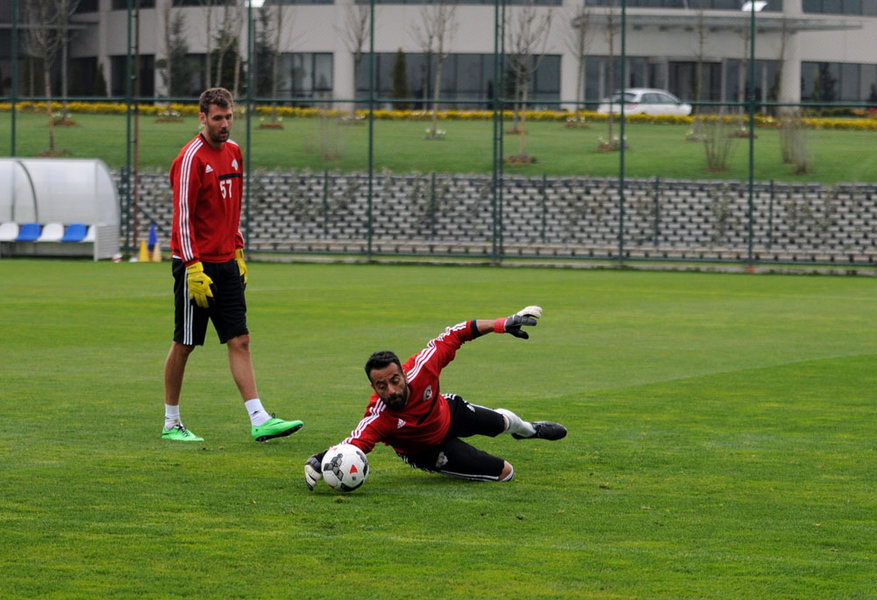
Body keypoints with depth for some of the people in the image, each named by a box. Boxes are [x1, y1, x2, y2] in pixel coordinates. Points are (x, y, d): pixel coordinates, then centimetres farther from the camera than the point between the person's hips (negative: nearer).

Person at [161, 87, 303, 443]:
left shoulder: (234, 153, 12)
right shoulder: (191, 158, -12)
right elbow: (183, 216, -15)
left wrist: (238, 253, 16)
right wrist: (193, 267, -20)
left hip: (227, 264, 7)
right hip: (197, 265, -7)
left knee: (240, 340, 0)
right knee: (184, 344, 1)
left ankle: (259, 421, -5)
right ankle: (171, 424, 12)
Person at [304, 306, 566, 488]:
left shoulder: (420, 368, -38)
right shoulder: (377, 419, -46)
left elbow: (452, 336, -25)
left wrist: (502, 324, -26)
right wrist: (318, 461, -78)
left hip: (449, 411, 4)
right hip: (425, 451, -4)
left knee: (501, 422, 33)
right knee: (504, 472, -3)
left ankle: (527, 429, 71)